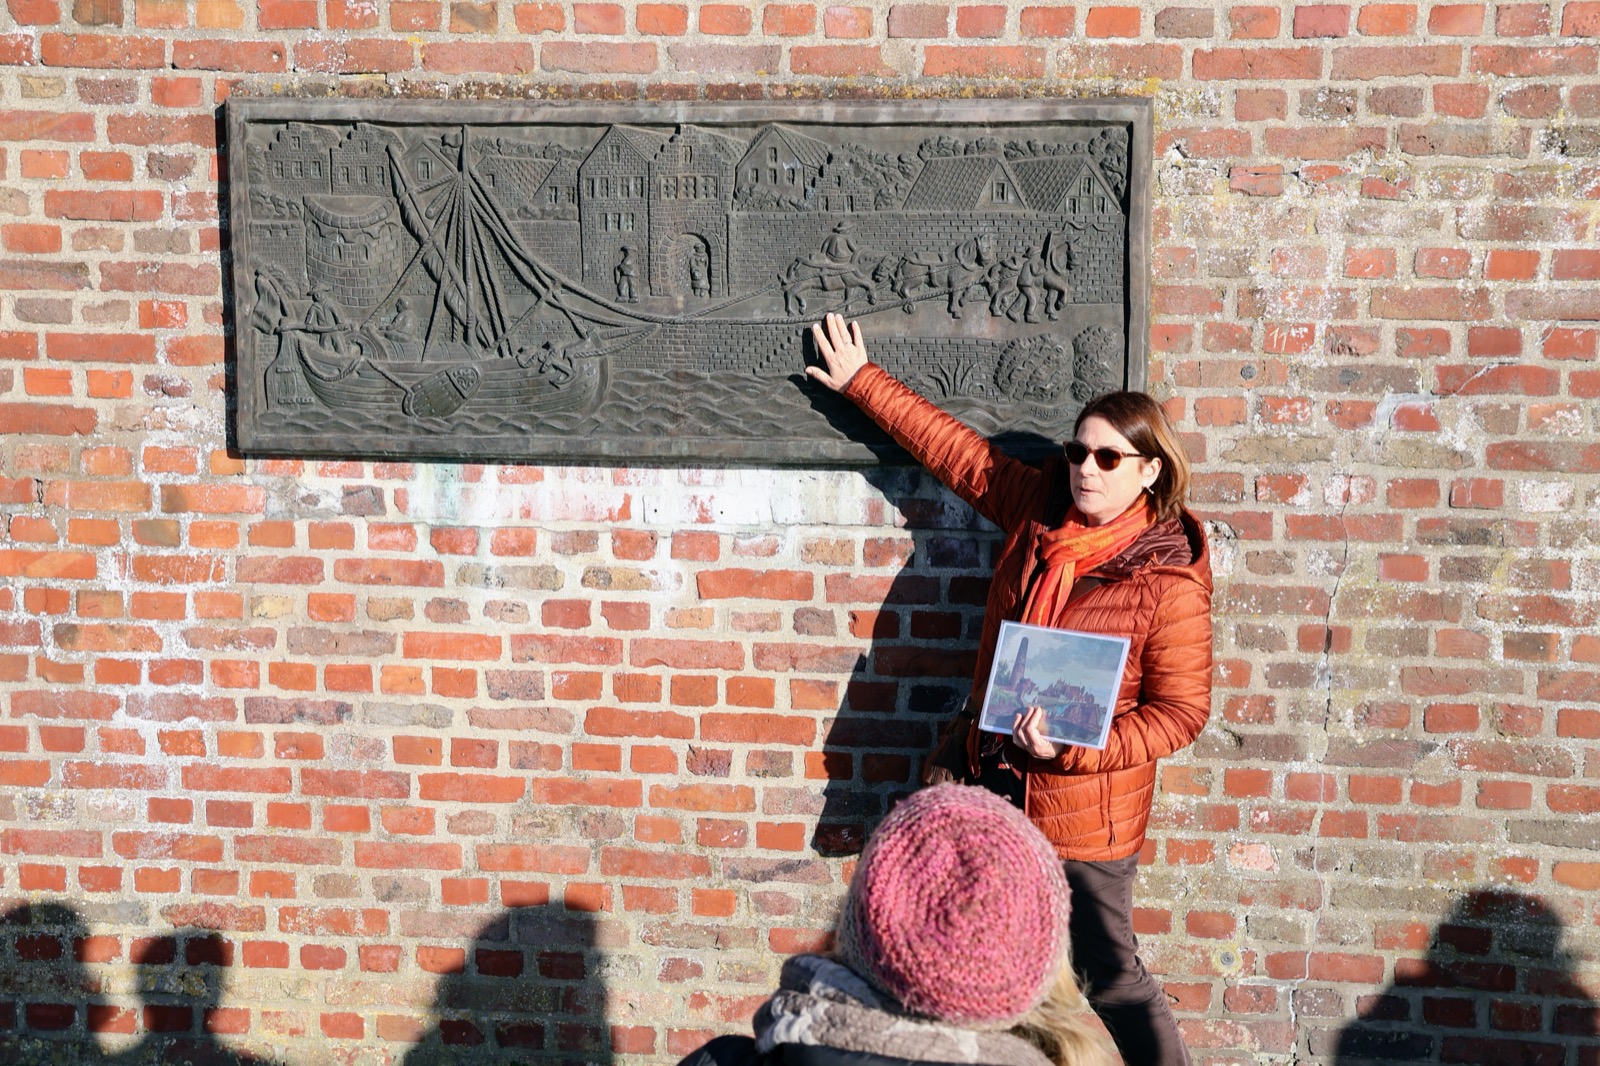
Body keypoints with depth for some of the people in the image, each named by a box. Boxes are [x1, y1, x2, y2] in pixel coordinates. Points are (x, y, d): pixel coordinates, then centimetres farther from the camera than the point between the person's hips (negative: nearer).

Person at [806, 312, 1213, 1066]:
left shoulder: (1170, 581, -17)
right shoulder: (1039, 513, -1)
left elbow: (1180, 713, -14)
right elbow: (953, 449, 9)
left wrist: (1072, 750, -23)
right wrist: (861, 382, 15)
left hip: (1085, 813, -6)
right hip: (996, 781, 6)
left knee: (1110, 977, 5)